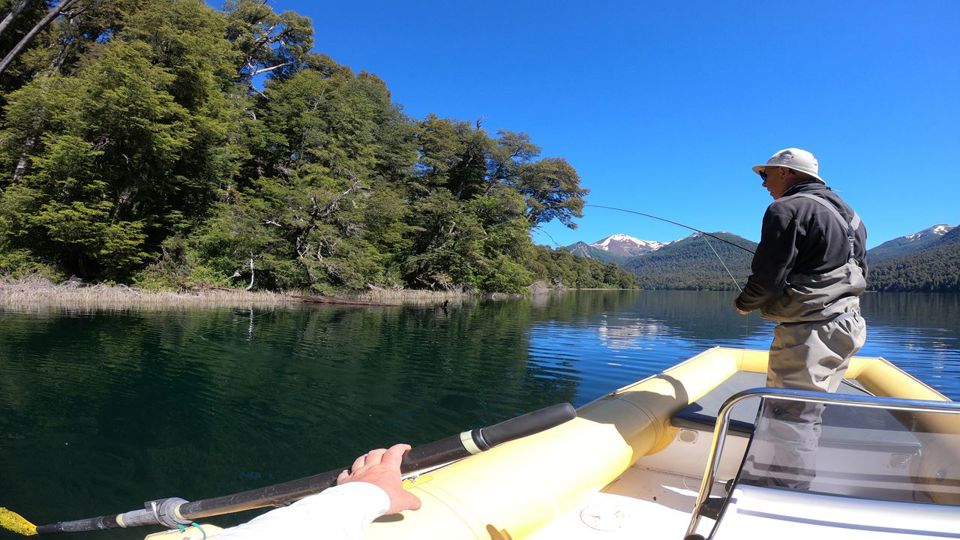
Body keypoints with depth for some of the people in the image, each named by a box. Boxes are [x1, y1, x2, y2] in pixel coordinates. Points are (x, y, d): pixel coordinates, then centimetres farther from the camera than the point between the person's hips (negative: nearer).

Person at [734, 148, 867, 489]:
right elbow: (859, 273, 22)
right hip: (845, 325, 10)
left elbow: (768, 276, -17)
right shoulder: (846, 213, 18)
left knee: (790, 416, -6)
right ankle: (797, 483, 29)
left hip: (809, 330, -10)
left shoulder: (787, 209, -12)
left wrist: (744, 304, 1)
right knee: (807, 415, 18)